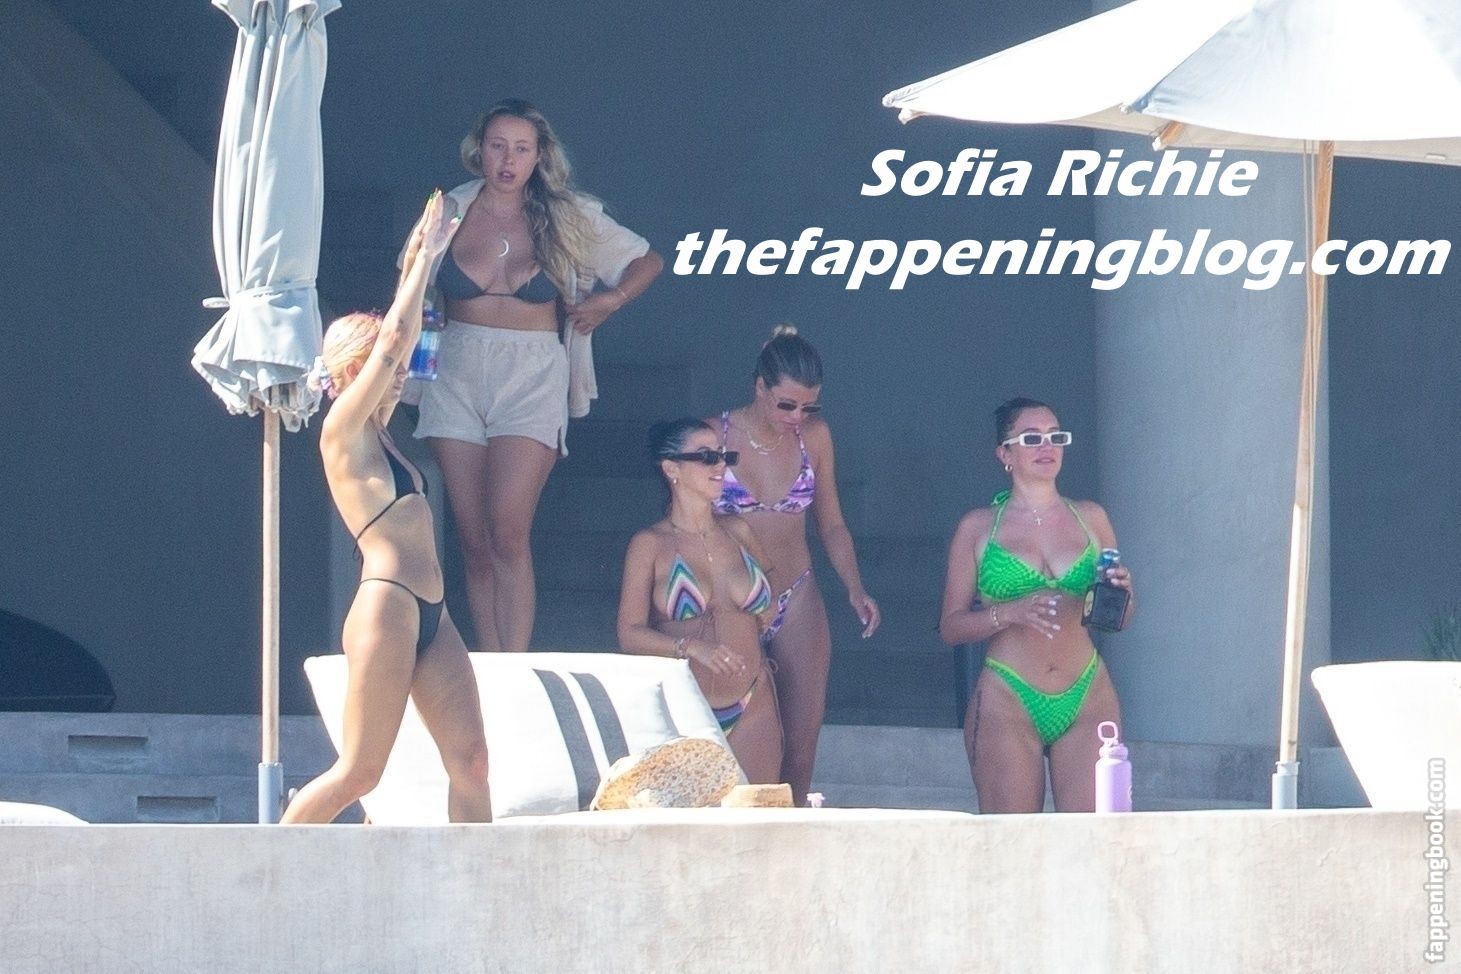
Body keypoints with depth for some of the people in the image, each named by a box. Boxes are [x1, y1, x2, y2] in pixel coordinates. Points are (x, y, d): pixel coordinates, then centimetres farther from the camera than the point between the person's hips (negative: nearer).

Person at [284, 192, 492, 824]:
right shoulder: (342, 431, -3)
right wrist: (422, 259, -1)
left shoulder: (375, 433, 18)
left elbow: (403, 340, 24)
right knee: (360, 772, -6)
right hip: (387, 609, -9)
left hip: (428, 616, 9)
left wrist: (422, 260, 20)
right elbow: (391, 339, -9)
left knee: (469, 760, -2)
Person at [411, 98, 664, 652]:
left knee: (507, 535, -16)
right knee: (473, 541, 1)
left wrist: (610, 300, 2)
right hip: (457, 377, 2)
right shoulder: (450, 212, 7)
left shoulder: (569, 218, 6)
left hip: (531, 380, -2)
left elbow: (648, 262, 15)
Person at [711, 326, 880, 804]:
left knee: (802, 740, 0)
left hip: (798, 603, 3)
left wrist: (855, 588, -4)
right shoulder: (715, 437, -9)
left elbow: (831, 524, 10)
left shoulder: (814, 437, 1)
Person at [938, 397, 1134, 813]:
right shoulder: (978, 528, 5)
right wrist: (1011, 613, -15)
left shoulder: (1091, 519, 12)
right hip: (1008, 705, -2)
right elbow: (950, 627, 3)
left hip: (1087, 701, 2)